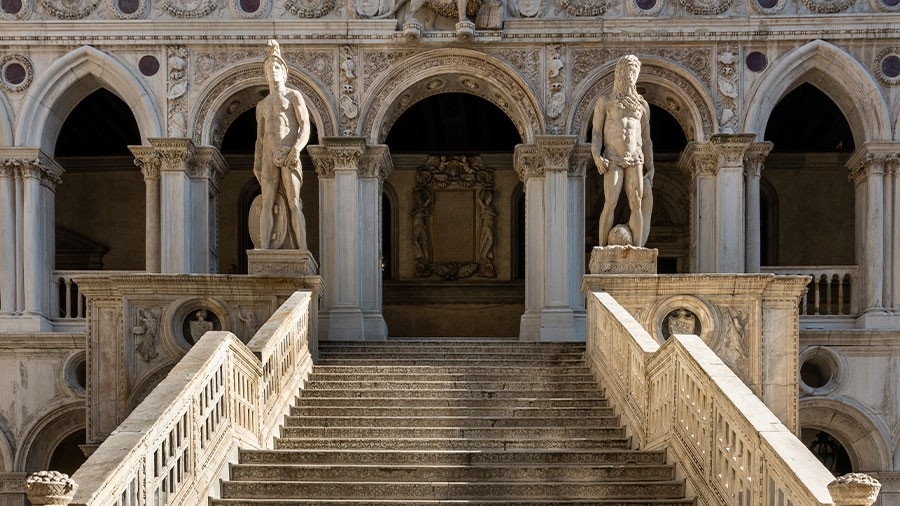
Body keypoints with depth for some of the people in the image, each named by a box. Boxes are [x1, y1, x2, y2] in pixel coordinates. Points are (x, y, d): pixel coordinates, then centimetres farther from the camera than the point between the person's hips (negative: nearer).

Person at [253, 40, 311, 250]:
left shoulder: (294, 96, 7)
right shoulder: (262, 105, 23)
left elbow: (305, 128, -4)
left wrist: (296, 150, -20)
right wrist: (256, 164, 10)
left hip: (289, 155, -5)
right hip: (269, 157, 5)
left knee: (294, 203, -11)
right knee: (267, 204, -3)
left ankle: (303, 250, -16)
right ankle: (264, 249, -8)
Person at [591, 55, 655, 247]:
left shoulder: (642, 105, 19)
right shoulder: (605, 102, 11)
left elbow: (646, 139, 19)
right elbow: (597, 133, 5)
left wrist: (650, 169, 13)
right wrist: (596, 156, -13)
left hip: (635, 161, 3)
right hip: (613, 160, -3)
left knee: (637, 204, -9)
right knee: (610, 204, -15)